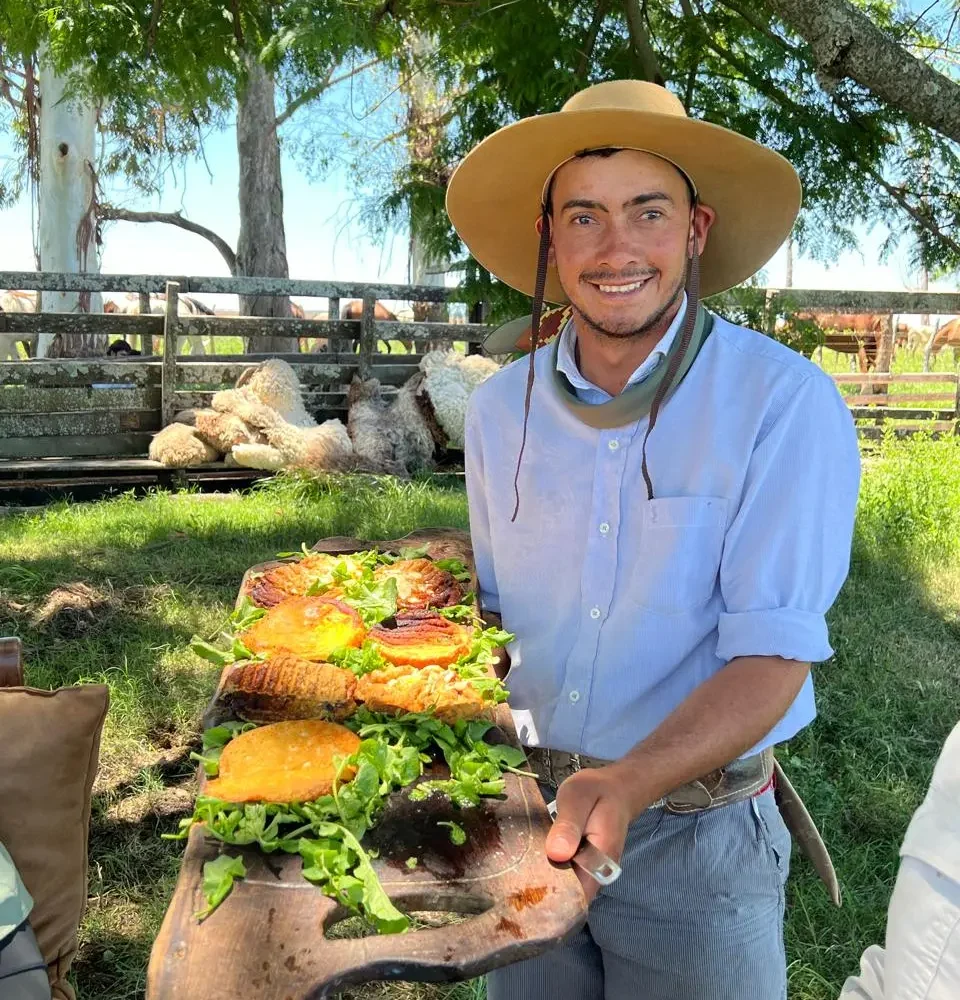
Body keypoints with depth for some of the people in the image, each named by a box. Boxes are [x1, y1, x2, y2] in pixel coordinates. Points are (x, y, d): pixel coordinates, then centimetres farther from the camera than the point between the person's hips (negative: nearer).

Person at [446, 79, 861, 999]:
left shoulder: (786, 403, -18)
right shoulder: (501, 407, -4)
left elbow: (771, 657, -20)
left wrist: (627, 785, -34)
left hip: (694, 831, -3)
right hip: (524, 811, 4)